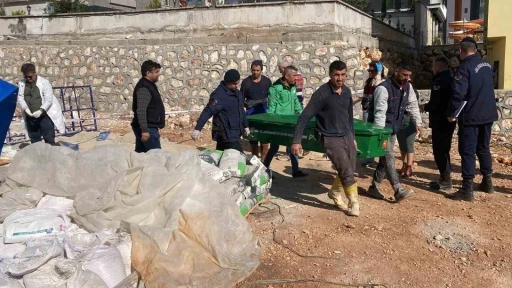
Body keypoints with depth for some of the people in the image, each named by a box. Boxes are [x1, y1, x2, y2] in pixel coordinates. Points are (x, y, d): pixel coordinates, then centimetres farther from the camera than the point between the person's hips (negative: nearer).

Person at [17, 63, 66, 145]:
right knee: (34, 141, 13)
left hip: (44, 116, -4)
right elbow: (20, 98, 2)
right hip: (30, 117, 5)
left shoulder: (44, 82, -10)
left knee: (49, 140, -2)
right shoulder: (21, 84, 4)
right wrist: (25, 108, -16)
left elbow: (49, 100, -13)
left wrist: (40, 110, -25)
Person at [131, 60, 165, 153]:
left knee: (140, 154, 12)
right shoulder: (144, 88, -17)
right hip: (148, 128, -10)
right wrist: (144, 130, -29)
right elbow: (141, 111, -25)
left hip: (148, 127, 10)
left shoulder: (148, 85, 16)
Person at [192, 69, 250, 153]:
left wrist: (246, 126, 26)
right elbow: (208, 111, -26)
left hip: (235, 133, 9)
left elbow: (241, 110, 24)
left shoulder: (237, 92, 11)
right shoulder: (219, 95, -18)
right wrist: (198, 128, -34)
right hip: (226, 134, -9)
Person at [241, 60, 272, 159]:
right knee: (252, 138, 6)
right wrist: (247, 104, -14)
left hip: (264, 113, 0)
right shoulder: (246, 82, 0)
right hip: (251, 113, 0)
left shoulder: (267, 81, 3)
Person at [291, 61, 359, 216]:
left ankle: (335, 192, 38)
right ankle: (354, 202, 12)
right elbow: (304, 117, -17)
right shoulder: (322, 93, -17)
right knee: (347, 172, -8)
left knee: (349, 171, 13)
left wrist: (353, 137, 20)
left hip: (347, 136, 7)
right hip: (331, 138, -6)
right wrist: (296, 141, -21)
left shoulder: (347, 91, 3)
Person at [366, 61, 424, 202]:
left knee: (385, 158, 11)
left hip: (393, 128, 8)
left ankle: (374, 187, 21)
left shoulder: (408, 87, 2)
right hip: (381, 127, -8)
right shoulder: (384, 88, -23)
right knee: (389, 157, -12)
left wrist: (418, 123, 5)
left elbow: (413, 105, 13)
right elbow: (380, 113, -26)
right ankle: (398, 191, -13)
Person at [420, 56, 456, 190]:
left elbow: (436, 103, -24)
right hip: (449, 120, 10)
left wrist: (425, 107, -5)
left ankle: (446, 180, -1)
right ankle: (445, 177, 23)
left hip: (440, 121, -10)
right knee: (444, 149, 17)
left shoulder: (440, 81, -17)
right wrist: (429, 106, 15)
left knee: (439, 151, -3)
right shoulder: (451, 79, 13)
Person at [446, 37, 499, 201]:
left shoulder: (465, 67, -15)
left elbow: (458, 93, -21)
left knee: (467, 151, -5)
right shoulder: (486, 65, 11)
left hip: (471, 116, -8)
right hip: (488, 114, 8)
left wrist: (452, 113, -11)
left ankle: (467, 190, -5)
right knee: (483, 148, 19)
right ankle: (487, 182, 27)